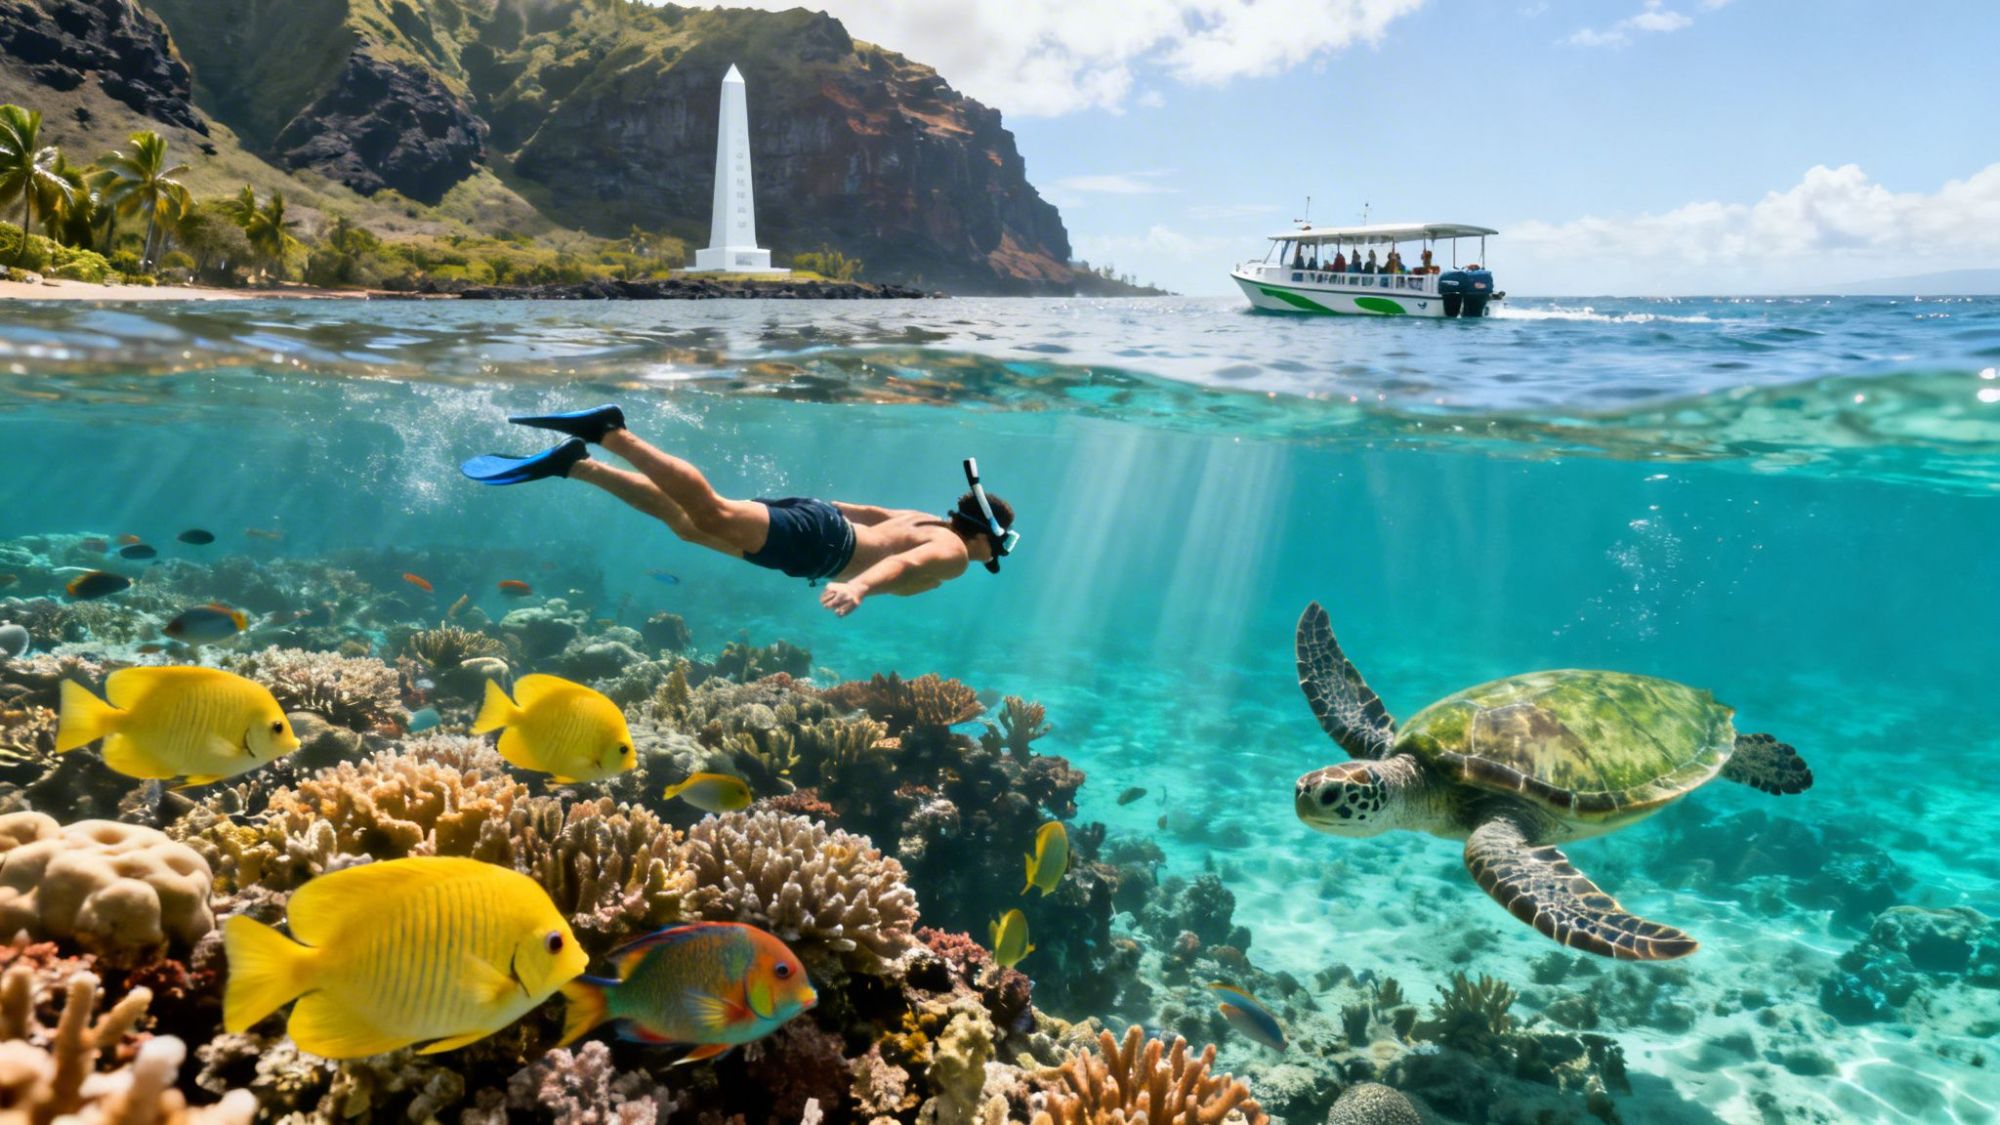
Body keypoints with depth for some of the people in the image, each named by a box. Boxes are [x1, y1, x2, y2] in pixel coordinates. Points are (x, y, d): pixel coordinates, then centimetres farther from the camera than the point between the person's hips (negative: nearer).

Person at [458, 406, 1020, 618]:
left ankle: (574, 463, -4)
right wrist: (859, 585, -42)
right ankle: (610, 433, -26)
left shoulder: (927, 522, 25)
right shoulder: (954, 553, -3)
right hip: (820, 541, -8)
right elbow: (906, 562, -24)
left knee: (687, 521, 2)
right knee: (712, 516, -21)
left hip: (815, 516, 8)